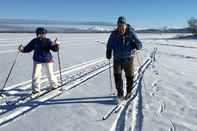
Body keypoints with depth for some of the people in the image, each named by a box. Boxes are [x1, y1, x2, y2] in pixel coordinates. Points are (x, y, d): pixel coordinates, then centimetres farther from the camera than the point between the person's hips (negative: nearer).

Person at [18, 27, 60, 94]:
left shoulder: (47, 41, -10)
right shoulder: (34, 41, -3)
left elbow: (55, 49, -17)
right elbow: (28, 48, 3)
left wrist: (56, 45, -37)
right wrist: (22, 49, -15)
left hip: (48, 60, -2)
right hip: (37, 61, 2)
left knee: (50, 74, 9)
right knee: (35, 75, -5)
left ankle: (54, 85, 35)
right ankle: (36, 89, 10)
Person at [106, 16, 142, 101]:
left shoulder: (131, 33, -11)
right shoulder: (114, 34, -6)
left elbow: (139, 44, -11)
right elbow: (109, 45, 7)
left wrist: (137, 45, -34)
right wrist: (108, 54, -9)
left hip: (128, 59, 0)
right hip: (117, 59, 1)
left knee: (129, 77, 10)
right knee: (117, 75, -12)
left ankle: (129, 92, 34)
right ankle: (120, 95, -1)